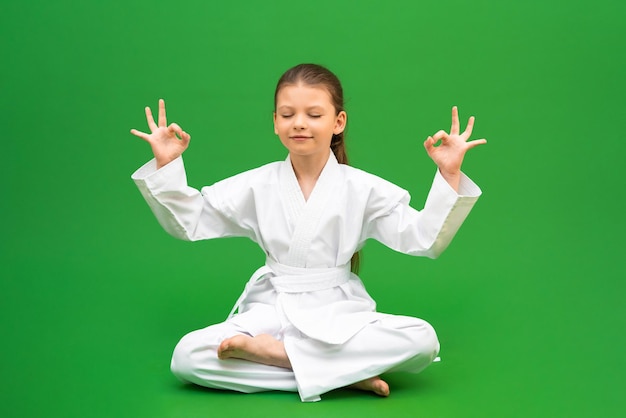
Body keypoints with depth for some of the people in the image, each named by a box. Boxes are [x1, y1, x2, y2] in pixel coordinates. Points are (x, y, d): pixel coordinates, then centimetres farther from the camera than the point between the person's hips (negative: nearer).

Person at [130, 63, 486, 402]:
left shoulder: (362, 188, -3)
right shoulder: (257, 186, 2)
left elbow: (424, 239, -5)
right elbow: (189, 222, 7)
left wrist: (449, 176, -16)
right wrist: (166, 165, -5)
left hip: (340, 313, 0)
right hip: (273, 311, 1)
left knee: (422, 339, -29)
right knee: (187, 357, -25)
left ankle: (275, 352, -21)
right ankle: (345, 373, -23)